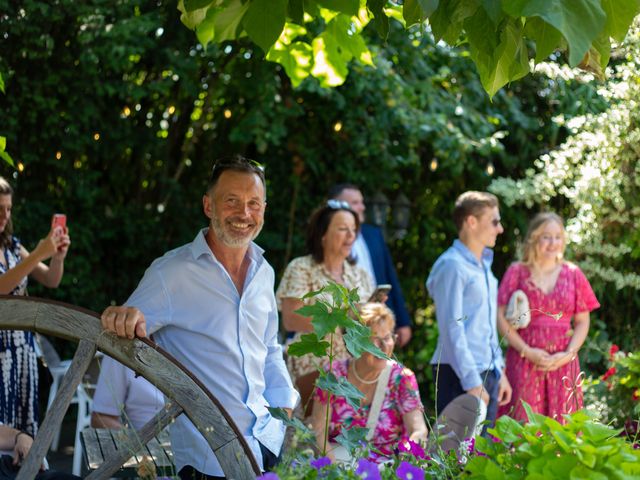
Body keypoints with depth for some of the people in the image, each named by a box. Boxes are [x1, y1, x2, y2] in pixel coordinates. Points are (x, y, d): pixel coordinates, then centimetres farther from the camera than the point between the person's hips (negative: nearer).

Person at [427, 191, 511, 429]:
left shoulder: (483, 264, 17)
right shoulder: (452, 265, -11)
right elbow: (452, 328, -16)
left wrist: (499, 372, 19)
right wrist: (472, 382, -19)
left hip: (487, 374, 9)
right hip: (460, 375, -9)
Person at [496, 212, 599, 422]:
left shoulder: (573, 274, 10)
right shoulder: (517, 272, 5)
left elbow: (582, 322, 10)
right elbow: (501, 317, -1)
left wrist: (568, 353, -6)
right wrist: (527, 351, -10)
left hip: (563, 362, 2)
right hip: (525, 361, -2)